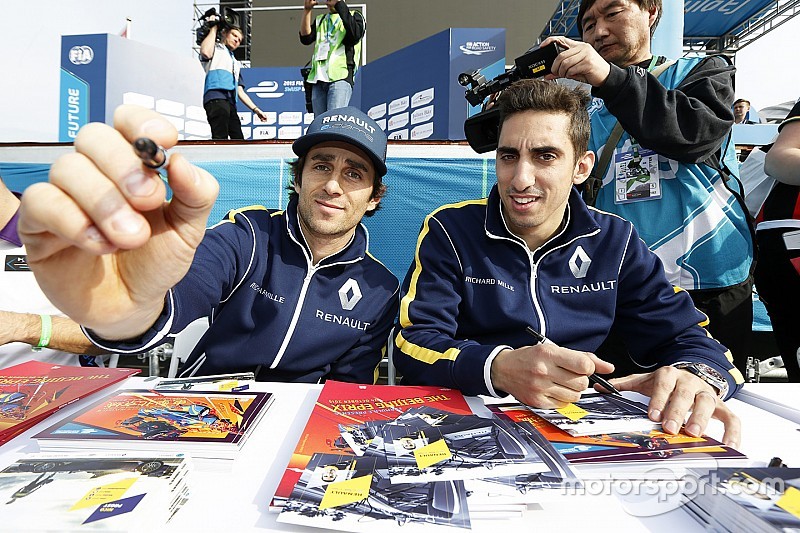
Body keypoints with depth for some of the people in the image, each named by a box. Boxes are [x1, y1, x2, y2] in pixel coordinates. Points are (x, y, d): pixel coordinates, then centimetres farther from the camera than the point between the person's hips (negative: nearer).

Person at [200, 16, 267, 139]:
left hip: (230, 102, 7)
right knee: (220, 138, -23)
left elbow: (240, 91, 30)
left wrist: (255, 109, 18)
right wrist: (213, 29, 6)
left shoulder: (236, 63, 37)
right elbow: (206, 52, -8)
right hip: (216, 98, -7)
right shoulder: (215, 48, 19)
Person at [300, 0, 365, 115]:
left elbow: (354, 36, -10)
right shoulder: (320, 20, 27)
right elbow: (306, 39, 10)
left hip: (341, 77, -5)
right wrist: (307, 10, 2)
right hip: (318, 79, 5)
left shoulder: (354, 16, 13)